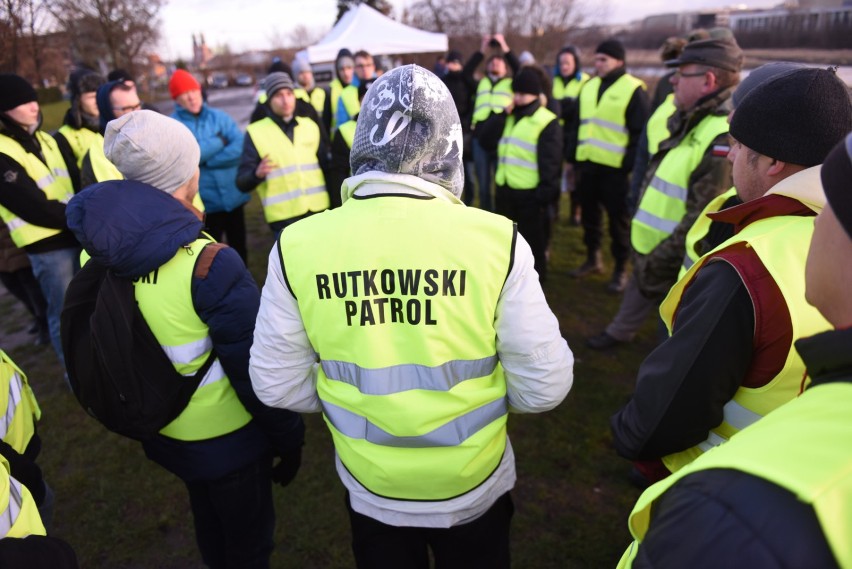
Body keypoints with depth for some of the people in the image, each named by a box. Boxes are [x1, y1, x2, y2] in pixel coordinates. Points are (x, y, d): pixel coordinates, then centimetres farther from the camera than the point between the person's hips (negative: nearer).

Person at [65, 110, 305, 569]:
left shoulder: (98, 251, -11)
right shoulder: (208, 265, -31)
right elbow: (254, 371, -24)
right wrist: (288, 438, -9)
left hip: (163, 433, 6)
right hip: (228, 440, -6)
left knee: (209, 527, 31)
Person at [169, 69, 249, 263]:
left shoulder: (219, 117, 2)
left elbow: (240, 147, -11)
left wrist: (206, 160, -16)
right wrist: (219, 141, -12)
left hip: (233, 197, 2)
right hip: (204, 203, -2)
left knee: (239, 249, 16)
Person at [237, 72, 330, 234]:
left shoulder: (311, 126, 11)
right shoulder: (256, 132, -1)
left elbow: (325, 165, 20)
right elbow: (242, 183, -6)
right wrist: (257, 174, -25)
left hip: (318, 210, 4)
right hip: (284, 216, -4)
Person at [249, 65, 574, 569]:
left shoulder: (298, 246, -20)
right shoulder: (494, 239, -24)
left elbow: (277, 384, -9)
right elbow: (544, 386, -17)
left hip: (371, 490, 1)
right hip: (475, 488, -1)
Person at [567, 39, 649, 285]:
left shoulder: (633, 90, -6)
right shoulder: (588, 86, 13)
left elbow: (640, 132, -9)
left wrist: (631, 163, -16)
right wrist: (573, 155, 11)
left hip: (615, 166, -6)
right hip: (587, 163, 6)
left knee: (618, 218, 4)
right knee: (589, 213, 14)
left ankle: (620, 268, 17)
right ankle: (593, 259, 31)